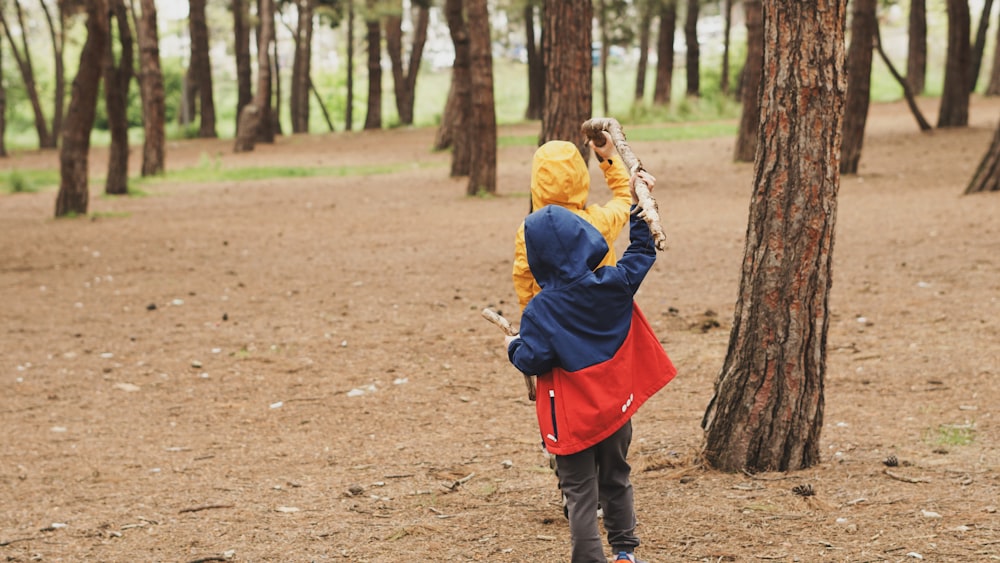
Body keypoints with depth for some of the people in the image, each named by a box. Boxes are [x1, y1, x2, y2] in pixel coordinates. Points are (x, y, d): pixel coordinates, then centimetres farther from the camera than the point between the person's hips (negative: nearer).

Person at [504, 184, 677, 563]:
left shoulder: (540, 310, -19)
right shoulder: (614, 284, -8)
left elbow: (533, 360, -19)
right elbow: (642, 253, 9)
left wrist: (514, 347, 3)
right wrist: (639, 207, 19)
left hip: (571, 417, -4)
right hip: (615, 407, 5)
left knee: (580, 492, 4)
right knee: (616, 479, 22)